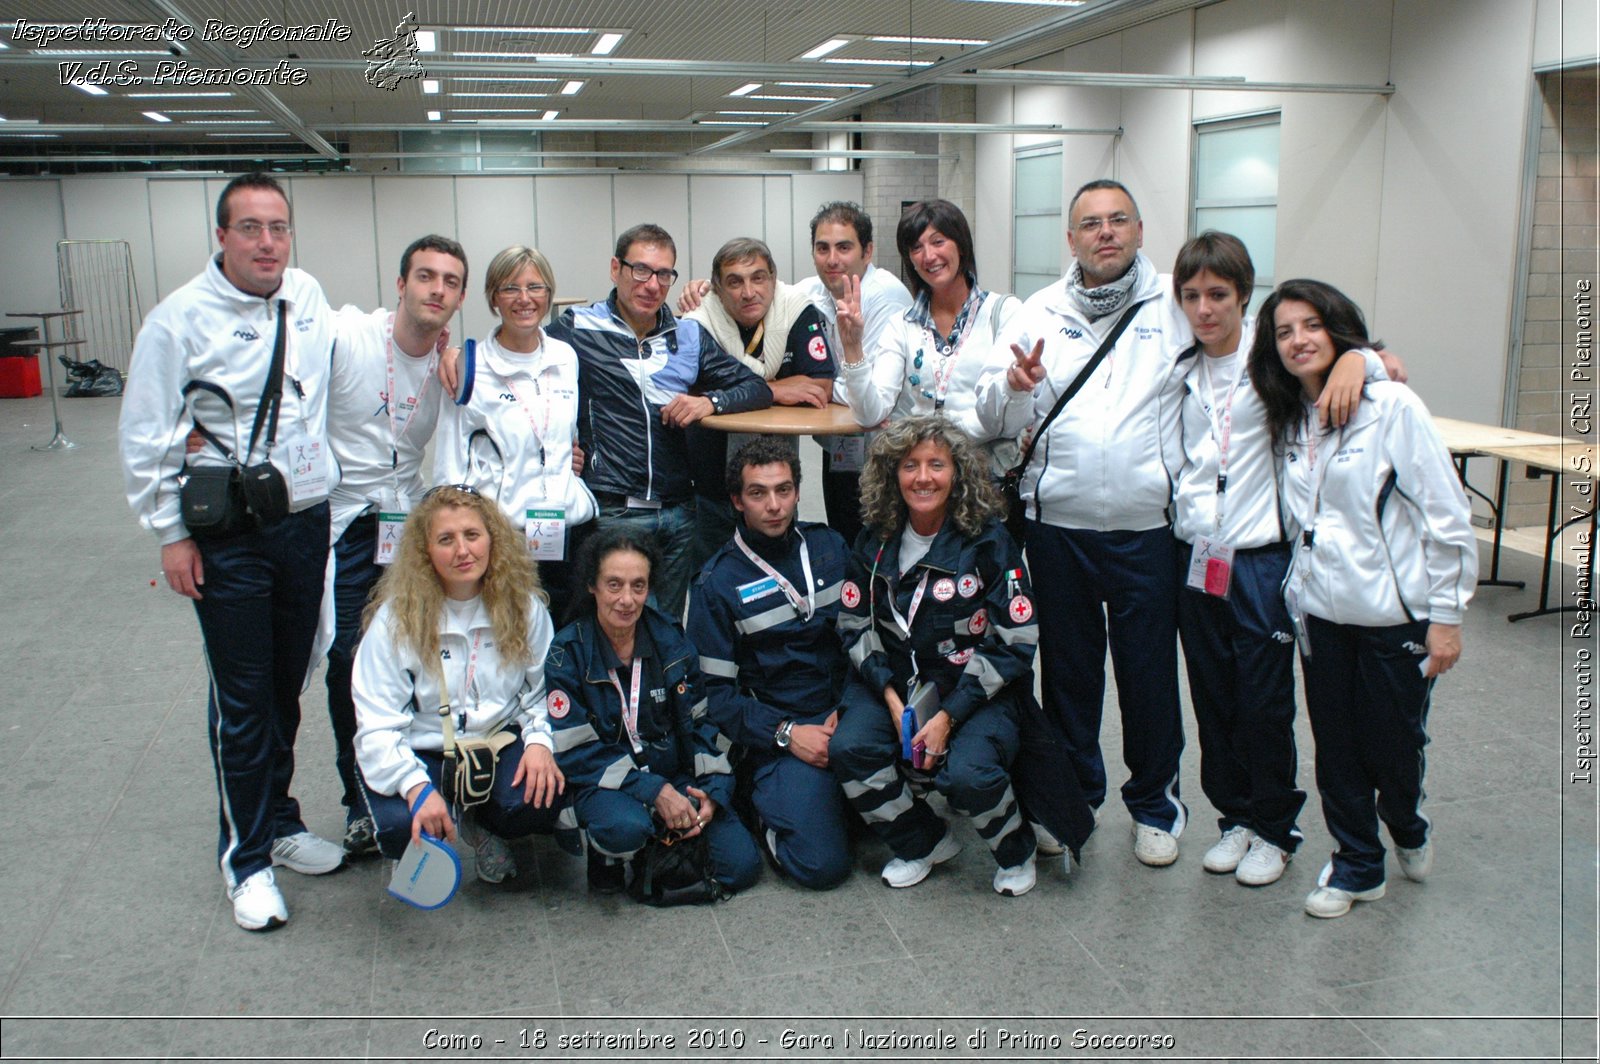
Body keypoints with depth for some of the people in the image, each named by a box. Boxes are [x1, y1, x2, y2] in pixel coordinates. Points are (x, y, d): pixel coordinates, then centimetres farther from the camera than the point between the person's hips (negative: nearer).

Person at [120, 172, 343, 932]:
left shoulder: (308, 298, 3)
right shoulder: (182, 318, -11)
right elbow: (144, 437, -7)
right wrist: (171, 534, -7)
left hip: (307, 523, 5)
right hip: (227, 540, -5)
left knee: (287, 687, 17)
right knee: (242, 699, 3)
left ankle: (279, 822, 35)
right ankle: (247, 857, 19)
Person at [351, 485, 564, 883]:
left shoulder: (523, 606, -4)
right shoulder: (396, 619, -12)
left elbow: (543, 691, 0)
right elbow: (378, 727, -14)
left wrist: (539, 741, -21)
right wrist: (417, 787, -30)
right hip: (421, 751, -1)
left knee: (541, 799, -29)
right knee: (401, 827, -31)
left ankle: (478, 824, 9)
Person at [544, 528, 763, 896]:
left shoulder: (669, 639, 0)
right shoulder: (566, 654, -10)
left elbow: (700, 723, 6)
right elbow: (575, 751, -13)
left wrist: (713, 791, -10)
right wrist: (654, 791, -21)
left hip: (676, 774, 4)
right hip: (607, 783, -3)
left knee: (741, 865, -13)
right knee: (625, 829, -37)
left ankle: (668, 835, 15)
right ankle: (605, 853, -1)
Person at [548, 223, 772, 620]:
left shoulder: (689, 336, 13)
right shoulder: (577, 330, 0)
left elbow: (757, 388, 13)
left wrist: (711, 401, -6)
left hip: (678, 512, 4)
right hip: (610, 512, -4)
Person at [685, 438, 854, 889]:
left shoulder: (830, 547, 8)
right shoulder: (717, 583, -3)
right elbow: (716, 691, -3)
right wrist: (786, 734, -15)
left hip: (846, 712, 4)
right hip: (776, 733, -4)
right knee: (823, 864, -20)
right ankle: (766, 807, 10)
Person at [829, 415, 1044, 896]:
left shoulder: (988, 541, -9)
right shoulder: (876, 541, 2)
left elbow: (1015, 644, -10)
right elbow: (855, 627, 5)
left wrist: (949, 716, -17)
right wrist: (892, 698, -11)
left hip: (979, 690, -3)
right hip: (894, 681, 4)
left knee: (967, 773, -30)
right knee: (848, 749, -23)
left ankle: (1016, 851, 6)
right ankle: (924, 843, 5)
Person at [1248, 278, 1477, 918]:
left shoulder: (1391, 405, -12)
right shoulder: (1290, 421, 8)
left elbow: (1447, 516, -11)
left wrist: (1446, 614, -12)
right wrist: (1298, 589, 10)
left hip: (1394, 613, -5)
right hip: (1322, 613, 5)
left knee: (1392, 746, 7)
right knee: (1336, 747, 10)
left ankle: (1407, 829, 38)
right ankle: (1357, 864, 27)